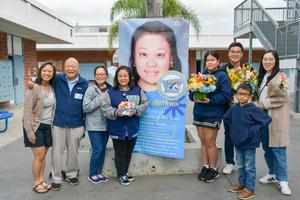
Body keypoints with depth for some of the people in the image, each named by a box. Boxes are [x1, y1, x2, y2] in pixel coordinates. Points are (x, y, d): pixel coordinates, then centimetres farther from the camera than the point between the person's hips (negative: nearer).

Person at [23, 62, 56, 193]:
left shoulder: (52, 88, 4)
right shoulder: (34, 88, -15)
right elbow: (27, 111, -16)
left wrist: (52, 123, 8)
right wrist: (29, 131, -18)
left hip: (47, 126, 6)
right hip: (35, 126, -6)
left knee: (43, 154, 11)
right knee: (39, 155, -3)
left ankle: (41, 180, 24)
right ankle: (36, 184, 13)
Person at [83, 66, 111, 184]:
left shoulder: (110, 89, 7)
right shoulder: (91, 89, -7)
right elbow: (86, 107, -15)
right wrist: (100, 99, -17)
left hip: (105, 124, 5)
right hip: (94, 125, -5)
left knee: (103, 150, 11)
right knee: (97, 150, -5)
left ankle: (99, 173, 26)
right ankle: (92, 174, 14)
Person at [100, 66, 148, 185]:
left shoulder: (138, 90, 3)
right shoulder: (110, 92, -3)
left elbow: (144, 104, 0)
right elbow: (105, 108, -7)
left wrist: (135, 110, -18)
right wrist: (116, 112, -25)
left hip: (132, 129, 3)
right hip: (117, 129, -3)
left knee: (129, 152, 17)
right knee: (120, 153, 9)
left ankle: (125, 172, 37)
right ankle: (121, 175, 27)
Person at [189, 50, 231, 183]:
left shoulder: (222, 76, -4)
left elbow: (226, 95, -12)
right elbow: (191, 91, 13)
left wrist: (210, 100, -21)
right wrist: (194, 97, -9)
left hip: (213, 113, -5)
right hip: (199, 112, 6)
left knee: (210, 142, 0)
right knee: (203, 142, 11)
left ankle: (213, 170, 15)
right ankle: (205, 167, 22)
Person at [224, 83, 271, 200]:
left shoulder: (253, 109, -17)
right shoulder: (234, 109, 0)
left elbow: (266, 119, -18)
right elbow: (226, 119, 18)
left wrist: (254, 130, -15)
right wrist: (231, 131, 15)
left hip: (249, 143, -6)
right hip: (238, 142, 6)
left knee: (249, 167, 5)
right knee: (241, 165, 20)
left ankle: (249, 189, 16)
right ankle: (241, 183, 35)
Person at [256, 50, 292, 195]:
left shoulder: (280, 76, -7)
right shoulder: (261, 77, 16)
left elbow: (282, 98, -13)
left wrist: (264, 104, -12)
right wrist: (257, 105, 6)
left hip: (276, 117, -7)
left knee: (277, 149, -6)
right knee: (267, 148, 12)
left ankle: (283, 180, 4)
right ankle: (273, 174, 26)